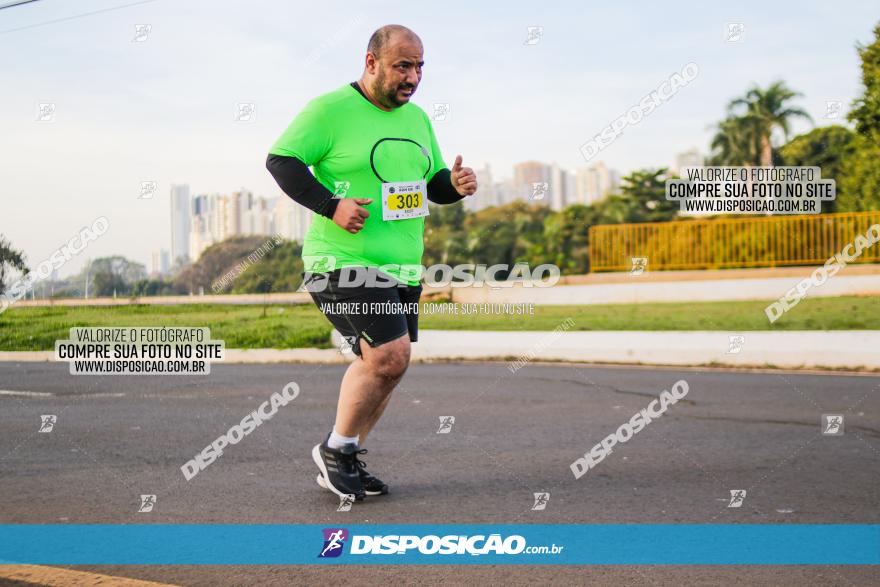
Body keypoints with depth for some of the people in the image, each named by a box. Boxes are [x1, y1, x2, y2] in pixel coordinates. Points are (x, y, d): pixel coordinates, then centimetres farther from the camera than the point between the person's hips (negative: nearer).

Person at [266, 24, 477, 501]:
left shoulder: (416, 118, 14)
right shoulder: (331, 109, -8)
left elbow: (434, 184, 22)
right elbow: (280, 161, -10)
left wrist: (456, 184, -2)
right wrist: (331, 205, -22)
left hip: (401, 267, 8)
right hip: (344, 262, -8)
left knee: (385, 365, 11)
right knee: (390, 355, -20)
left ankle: (344, 464, 27)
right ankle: (335, 449, 1)